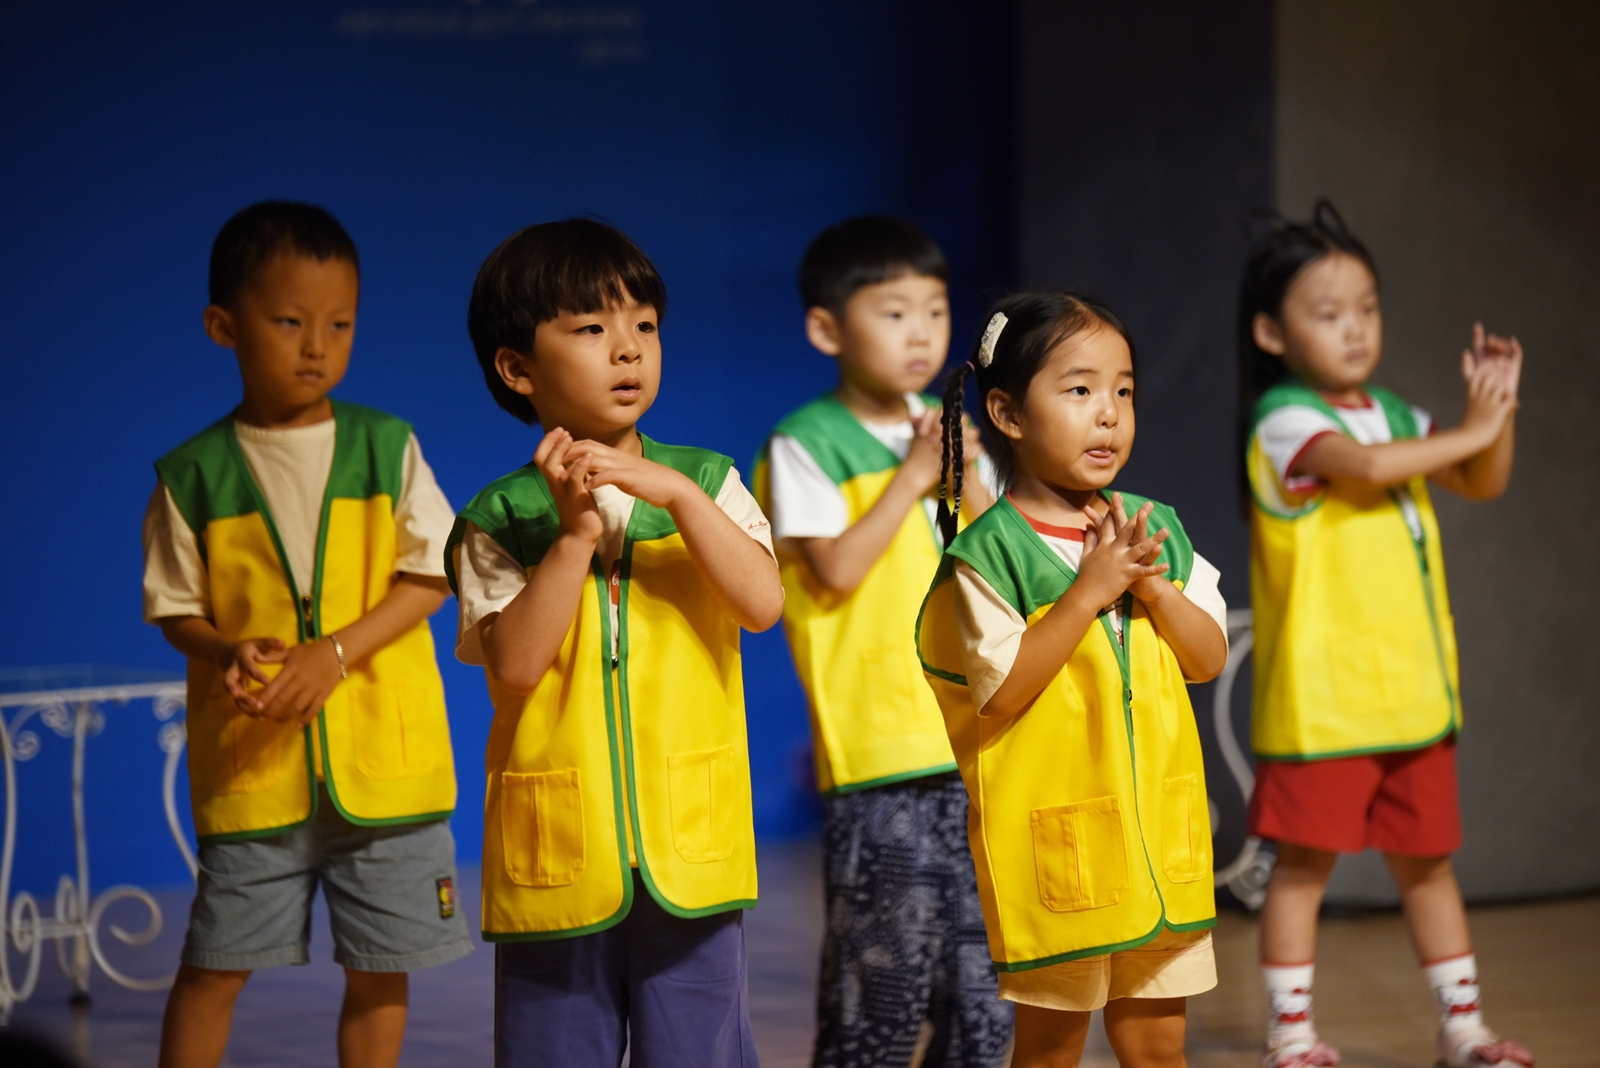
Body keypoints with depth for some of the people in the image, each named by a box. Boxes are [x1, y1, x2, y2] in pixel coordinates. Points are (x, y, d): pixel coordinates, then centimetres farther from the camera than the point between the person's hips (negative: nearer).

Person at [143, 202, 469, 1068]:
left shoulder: (387, 448, 1)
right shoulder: (193, 475, 0)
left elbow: (428, 577, -1)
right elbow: (176, 607, 5)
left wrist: (335, 651, -14)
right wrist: (226, 654, -17)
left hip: (380, 759, 1)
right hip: (250, 761, -1)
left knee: (379, 970, 6)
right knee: (213, 965, 3)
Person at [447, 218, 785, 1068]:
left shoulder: (705, 482, 5)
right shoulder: (499, 519, 0)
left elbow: (762, 602, -9)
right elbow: (513, 666, -13)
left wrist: (678, 494, -18)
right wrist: (575, 534, -18)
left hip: (690, 848, 1)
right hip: (556, 860, -1)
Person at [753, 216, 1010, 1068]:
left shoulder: (947, 433, 14)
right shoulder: (806, 446, -3)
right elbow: (837, 570, -12)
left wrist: (965, 478, -2)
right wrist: (912, 477, -8)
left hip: (976, 740, 6)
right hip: (877, 751, -6)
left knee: (984, 983, 7)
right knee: (883, 975, -3)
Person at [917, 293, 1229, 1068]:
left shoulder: (1155, 530, 7)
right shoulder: (990, 553, -11)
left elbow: (1209, 657, 6)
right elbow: (1001, 692, -17)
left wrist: (1150, 584, -11)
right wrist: (1089, 591, -20)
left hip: (1157, 824, 5)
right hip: (1050, 835, -5)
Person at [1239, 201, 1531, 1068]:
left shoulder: (1393, 416, 12)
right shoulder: (1285, 421, -11)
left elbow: (1482, 482, 14)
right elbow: (1363, 465, -28)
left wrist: (1496, 410, -3)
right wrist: (1469, 430, -19)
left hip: (1412, 693, 7)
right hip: (1321, 697, -7)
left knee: (1425, 859, 14)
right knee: (1304, 863, -1)